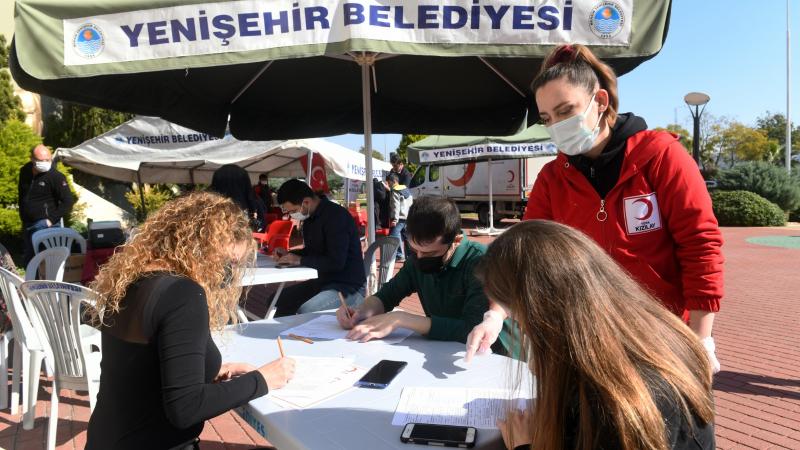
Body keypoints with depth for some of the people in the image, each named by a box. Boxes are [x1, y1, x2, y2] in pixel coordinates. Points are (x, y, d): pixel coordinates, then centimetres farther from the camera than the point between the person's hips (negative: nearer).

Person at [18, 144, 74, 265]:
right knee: (28, 258, 18)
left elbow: (68, 201, -16)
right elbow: (21, 194, 19)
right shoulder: (25, 171, 5)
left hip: (44, 224, -7)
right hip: (28, 223, 7)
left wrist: (52, 219, -18)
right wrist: (22, 216, 18)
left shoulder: (56, 177, -15)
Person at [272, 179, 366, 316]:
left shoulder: (336, 216, -20)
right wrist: (289, 254, 4)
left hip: (348, 286, -9)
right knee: (279, 299, -1)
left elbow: (337, 262, -26)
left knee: (304, 313, -29)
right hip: (324, 281, 9)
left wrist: (300, 260, -17)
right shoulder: (310, 218, 8)